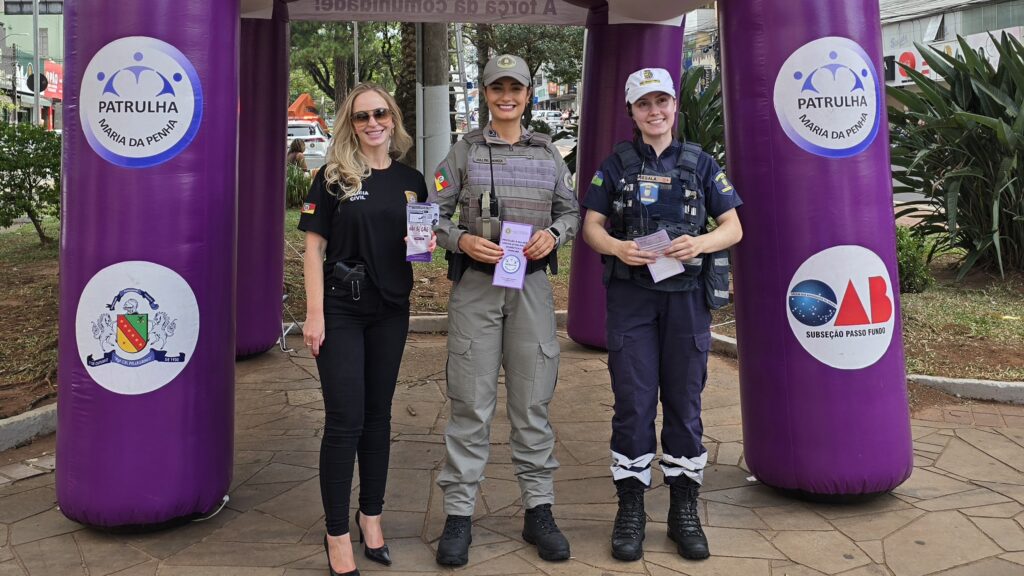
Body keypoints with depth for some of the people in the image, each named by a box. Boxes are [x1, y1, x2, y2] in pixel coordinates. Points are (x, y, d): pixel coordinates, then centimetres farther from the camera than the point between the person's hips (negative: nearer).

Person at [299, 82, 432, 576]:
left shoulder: (410, 180, 8)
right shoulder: (332, 178, -3)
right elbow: (314, 247, -5)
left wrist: (426, 244, -8)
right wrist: (314, 313, -13)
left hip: (391, 310, 4)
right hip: (341, 308, -4)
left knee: (378, 414, 13)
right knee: (345, 421, -3)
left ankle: (371, 515, 28)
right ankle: (337, 535, 10)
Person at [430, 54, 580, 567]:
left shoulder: (547, 153, 12)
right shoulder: (465, 151, 5)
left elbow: (571, 210, 16)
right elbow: (434, 213, 3)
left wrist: (553, 233, -5)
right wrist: (461, 240, -15)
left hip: (531, 285, 2)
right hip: (476, 284, -2)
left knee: (532, 403, 6)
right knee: (471, 404, -1)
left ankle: (539, 510, 17)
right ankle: (459, 515, 8)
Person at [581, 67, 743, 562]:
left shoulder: (700, 164, 8)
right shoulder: (616, 165, 7)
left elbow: (733, 228, 7)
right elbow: (591, 227, 5)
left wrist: (701, 243, -15)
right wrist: (618, 247, -17)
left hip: (686, 296, 1)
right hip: (630, 297, 0)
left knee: (684, 403, 6)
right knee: (633, 403, 0)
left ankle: (684, 511, 19)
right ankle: (631, 510, 13)